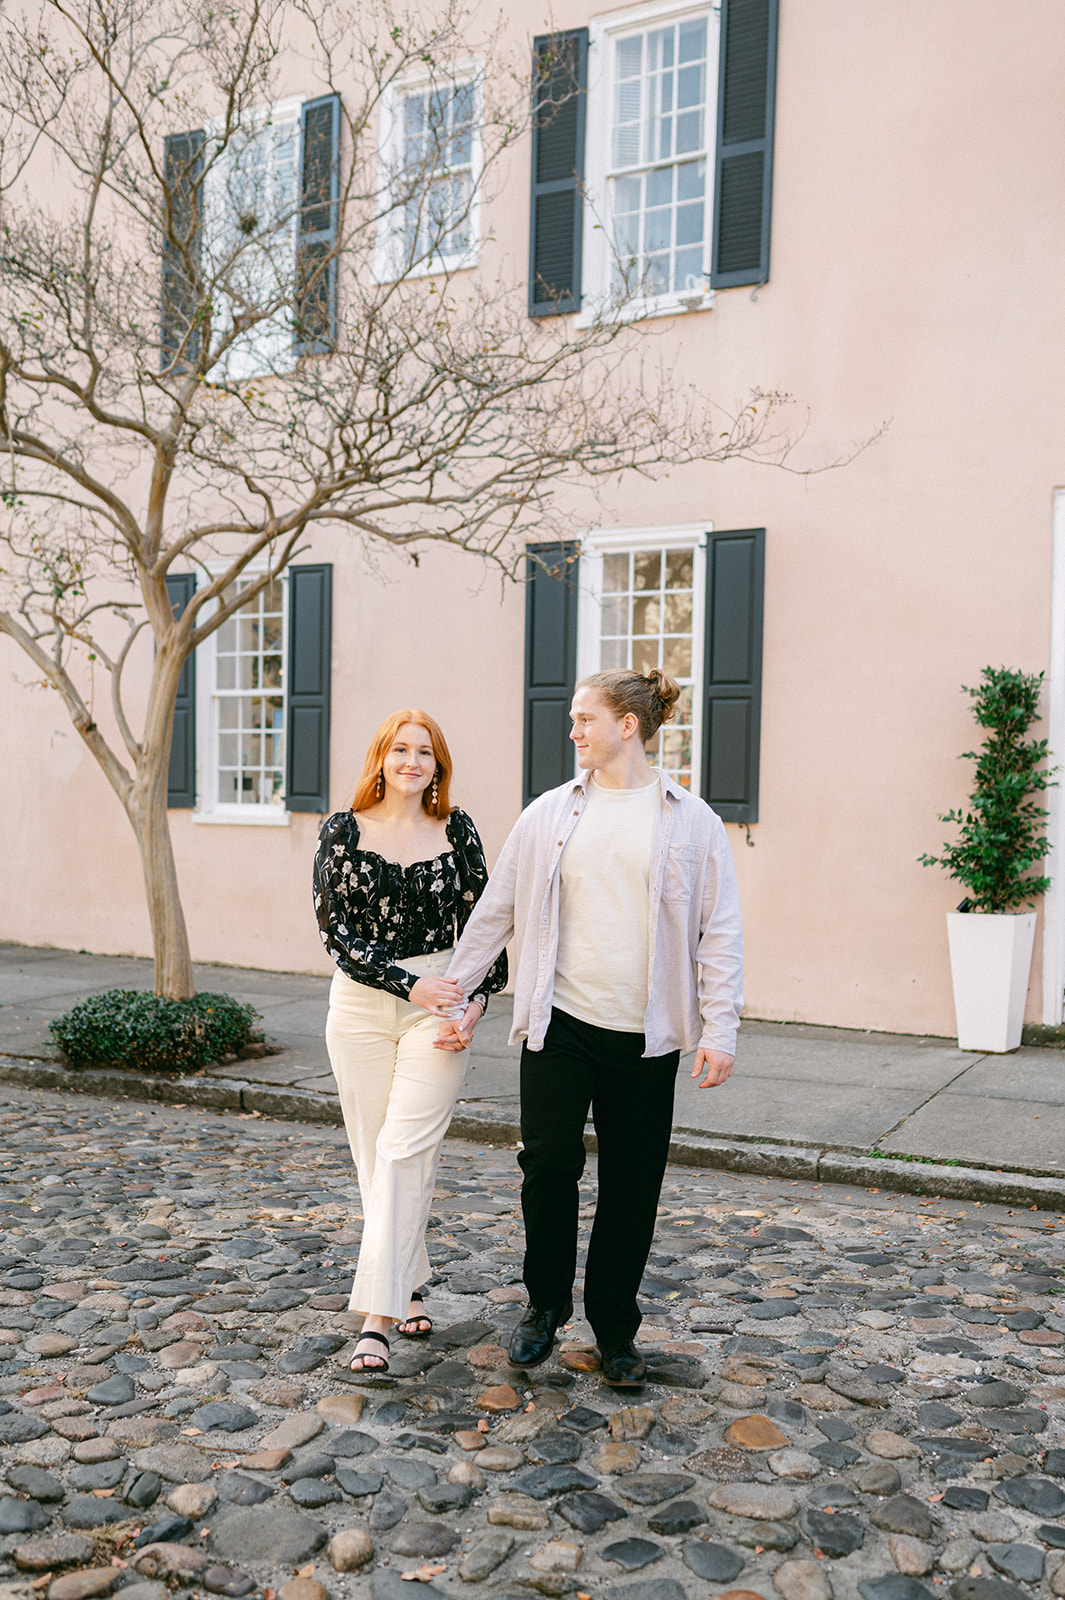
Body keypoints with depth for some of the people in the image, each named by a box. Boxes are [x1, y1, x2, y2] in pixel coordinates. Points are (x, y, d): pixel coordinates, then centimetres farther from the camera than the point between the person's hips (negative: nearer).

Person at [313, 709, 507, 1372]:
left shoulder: (457, 831, 3)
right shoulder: (344, 831, 1)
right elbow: (334, 927, -5)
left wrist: (477, 999, -6)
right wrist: (408, 983, -13)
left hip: (440, 1004, -1)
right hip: (362, 1004, 2)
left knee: (405, 1152, -9)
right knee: (375, 1155, 9)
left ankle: (378, 1315, -6)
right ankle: (410, 1285, 27)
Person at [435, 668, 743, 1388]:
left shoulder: (690, 820, 1)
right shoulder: (549, 814, 6)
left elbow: (720, 930, 1)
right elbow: (495, 913, 11)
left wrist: (719, 1028, -6)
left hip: (645, 1035, -1)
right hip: (559, 1023, 1)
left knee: (633, 1184, 6)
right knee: (549, 1163, -5)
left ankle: (616, 1330, 25)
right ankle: (546, 1303, 21)